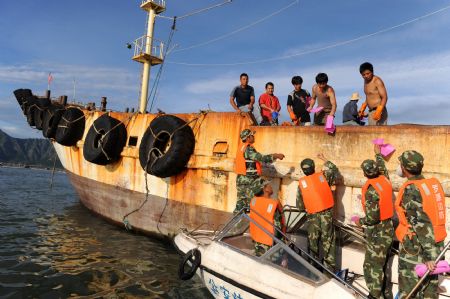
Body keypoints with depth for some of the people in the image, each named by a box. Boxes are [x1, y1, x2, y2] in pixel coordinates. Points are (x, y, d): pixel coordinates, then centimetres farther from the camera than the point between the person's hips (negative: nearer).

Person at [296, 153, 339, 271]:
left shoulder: (301, 183, 0)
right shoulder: (323, 176, -1)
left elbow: (299, 205, 4)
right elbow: (335, 170, 20)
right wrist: (325, 160, 27)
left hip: (313, 216, 0)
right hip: (327, 213, 0)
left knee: (312, 241, 12)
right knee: (328, 241, 6)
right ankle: (330, 267, 8)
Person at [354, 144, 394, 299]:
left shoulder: (370, 189, -24)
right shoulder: (384, 180, -3)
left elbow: (372, 217, -24)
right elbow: (383, 167, 23)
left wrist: (361, 221, -6)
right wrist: (378, 154, 38)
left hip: (377, 232, -9)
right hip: (388, 229, 9)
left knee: (372, 266, 3)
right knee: (383, 264, 21)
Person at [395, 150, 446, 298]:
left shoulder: (411, 189, -19)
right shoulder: (435, 183, 2)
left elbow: (422, 224, -22)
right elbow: (432, 214, 9)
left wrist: (428, 255, -19)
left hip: (416, 247, -7)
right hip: (436, 244, 7)